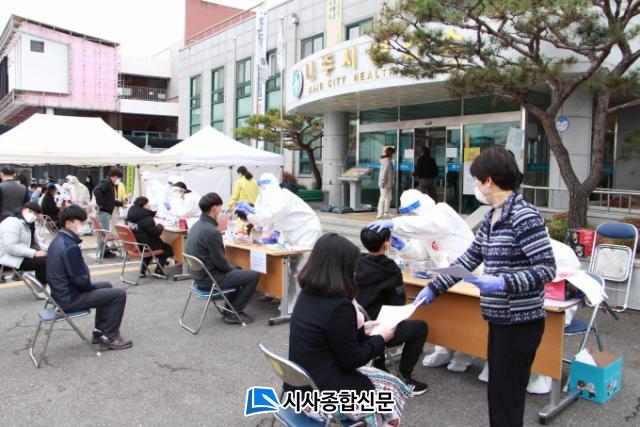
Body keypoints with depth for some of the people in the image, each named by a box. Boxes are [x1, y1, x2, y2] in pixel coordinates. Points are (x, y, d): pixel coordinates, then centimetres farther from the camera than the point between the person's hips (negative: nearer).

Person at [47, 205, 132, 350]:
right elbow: (81, 280, -25)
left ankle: (100, 331, 26)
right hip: (69, 299, -10)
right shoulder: (70, 247, -26)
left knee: (106, 286, 25)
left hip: (61, 292, 10)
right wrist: (93, 286, -5)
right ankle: (109, 338, 3)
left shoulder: (59, 240, 6)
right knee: (119, 294, -7)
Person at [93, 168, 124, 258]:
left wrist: (121, 204, 29)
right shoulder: (106, 182, -11)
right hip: (103, 212, -10)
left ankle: (105, 250, 21)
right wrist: (99, 203, -26)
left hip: (107, 212, 10)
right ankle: (103, 251, 0)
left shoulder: (110, 184, 19)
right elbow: (96, 190, -30)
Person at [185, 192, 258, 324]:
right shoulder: (211, 231, -26)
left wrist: (233, 268, 12)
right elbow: (220, 262, -21)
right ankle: (233, 313, 6)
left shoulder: (196, 225, 4)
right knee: (254, 276, -3)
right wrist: (232, 268, 0)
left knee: (237, 270, 29)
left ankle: (231, 310, 28)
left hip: (199, 275, 10)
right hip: (210, 280, -10)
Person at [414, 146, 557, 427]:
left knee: (506, 395, 2)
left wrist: (502, 283, -30)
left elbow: (547, 269, -20)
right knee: (497, 391, 18)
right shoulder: (491, 217, 9)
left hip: (520, 322, -8)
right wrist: (433, 289, 16)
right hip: (499, 319, 8)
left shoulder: (524, 217, -17)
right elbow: (468, 259, 16)